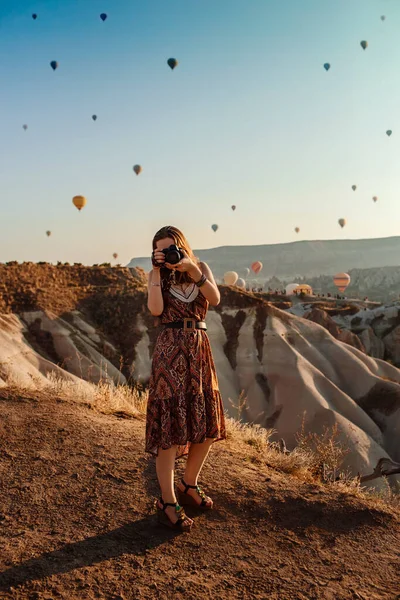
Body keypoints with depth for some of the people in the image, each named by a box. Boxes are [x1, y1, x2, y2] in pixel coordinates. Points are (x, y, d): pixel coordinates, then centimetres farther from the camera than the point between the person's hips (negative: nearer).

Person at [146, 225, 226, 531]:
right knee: (170, 425, -5)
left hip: (200, 350, 4)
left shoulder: (202, 268, 9)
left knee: (207, 425, 10)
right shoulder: (156, 275, 3)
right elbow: (156, 309, -15)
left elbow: (215, 299, -9)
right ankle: (168, 502, 4)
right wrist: (158, 272, -12)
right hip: (170, 351, -4)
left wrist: (192, 270, -17)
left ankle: (189, 485, 32)